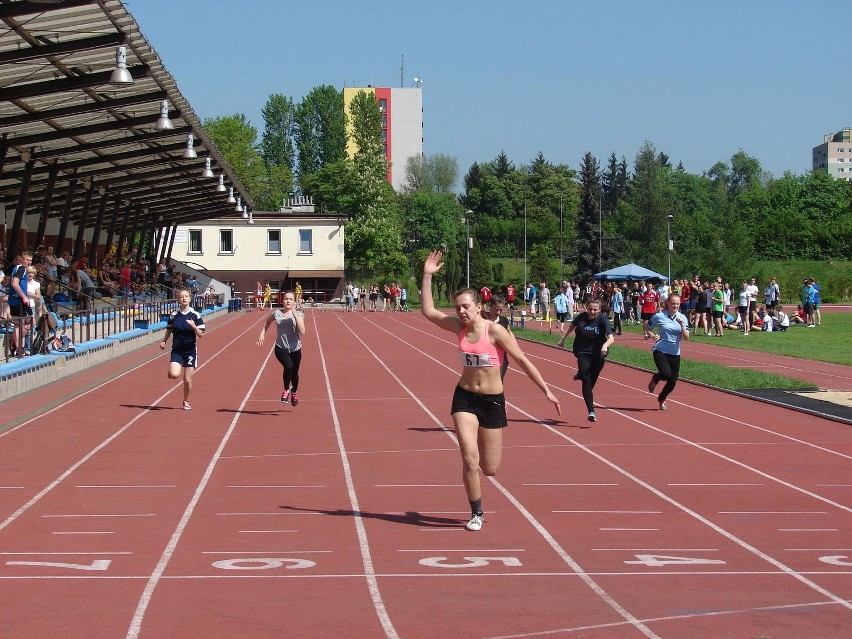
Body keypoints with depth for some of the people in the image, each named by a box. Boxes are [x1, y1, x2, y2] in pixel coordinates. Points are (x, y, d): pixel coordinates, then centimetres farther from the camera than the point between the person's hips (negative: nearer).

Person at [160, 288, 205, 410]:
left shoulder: (195, 315, -4)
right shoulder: (173, 315, 1)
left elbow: (200, 335, -5)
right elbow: (169, 330, 13)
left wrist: (194, 327, -24)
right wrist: (164, 341, -3)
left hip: (190, 350, -1)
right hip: (177, 349, 1)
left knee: (187, 380, 2)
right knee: (174, 375, -21)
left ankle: (186, 401, 24)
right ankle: (170, 372, 16)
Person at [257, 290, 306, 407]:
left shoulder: (299, 314, -5)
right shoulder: (277, 313, -1)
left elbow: (302, 331, -19)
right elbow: (267, 322, 21)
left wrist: (295, 314, -22)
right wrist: (262, 334, 9)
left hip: (295, 349, 1)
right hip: (281, 348, -1)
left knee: (294, 372, 15)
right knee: (288, 366, -29)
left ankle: (294, 391, 49)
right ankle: (286, 389, -2)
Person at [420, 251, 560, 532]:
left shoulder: (495, 331, -14)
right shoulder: (459, 327, -1)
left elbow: (522, 360, -11)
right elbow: (428, 311, -2)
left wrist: (546, 391, -11)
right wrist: (427, 276, -9)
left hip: (492, 400, -2)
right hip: (464, 397, 2)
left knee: (490, 469, 5)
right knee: (469, 458, -12)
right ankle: (476, 513, 6)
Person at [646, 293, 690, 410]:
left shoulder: (682, 318, 2)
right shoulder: (660, 316, -5)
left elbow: (686, 338, -4)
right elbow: (647, 326, 11)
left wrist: (682, 325, -18)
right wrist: (653, 335, -6)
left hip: (675, 353, 4)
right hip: (660, 351, -4)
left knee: (672, 381, 3)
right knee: (666, 374, -26)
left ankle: (662, 399, 34)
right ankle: (655, 379, 12)